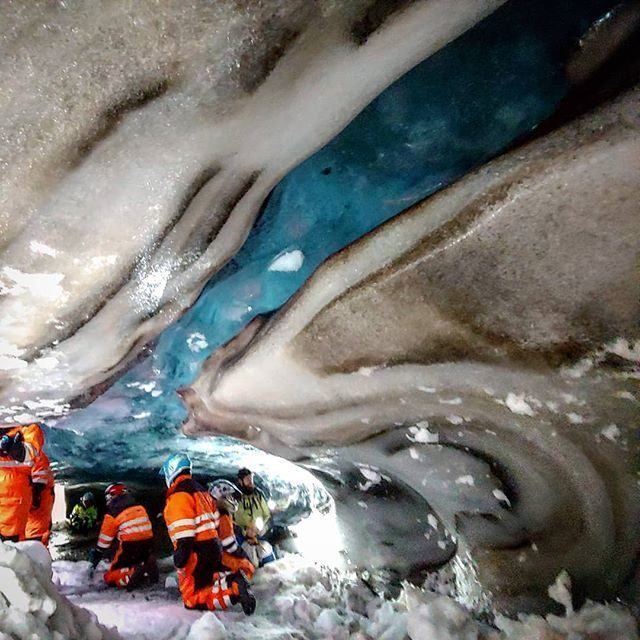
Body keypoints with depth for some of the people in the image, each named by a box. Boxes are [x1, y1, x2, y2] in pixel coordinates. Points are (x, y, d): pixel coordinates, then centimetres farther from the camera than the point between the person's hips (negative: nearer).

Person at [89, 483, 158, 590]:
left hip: (129, 547, -5)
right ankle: (149, 569, -2)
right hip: (148, 545, 5)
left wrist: (96, 556, 20)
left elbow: (104, 539, 5)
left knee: (110, 577, 9)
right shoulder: (140, 507, 14)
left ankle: (133, 573, -21)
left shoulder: (112, 514, -1)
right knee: (141, 562, 33)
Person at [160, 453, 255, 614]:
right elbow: (215, 521, 19)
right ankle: (229, 580, 1)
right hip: (213, 547, 9)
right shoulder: (200, 490, 17)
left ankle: (234, 591, -22)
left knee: (192, 600, -4)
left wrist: (180, 557, -22)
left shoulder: (178, 494, -12)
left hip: (196, 552, -9)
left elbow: (184, 530, -22)